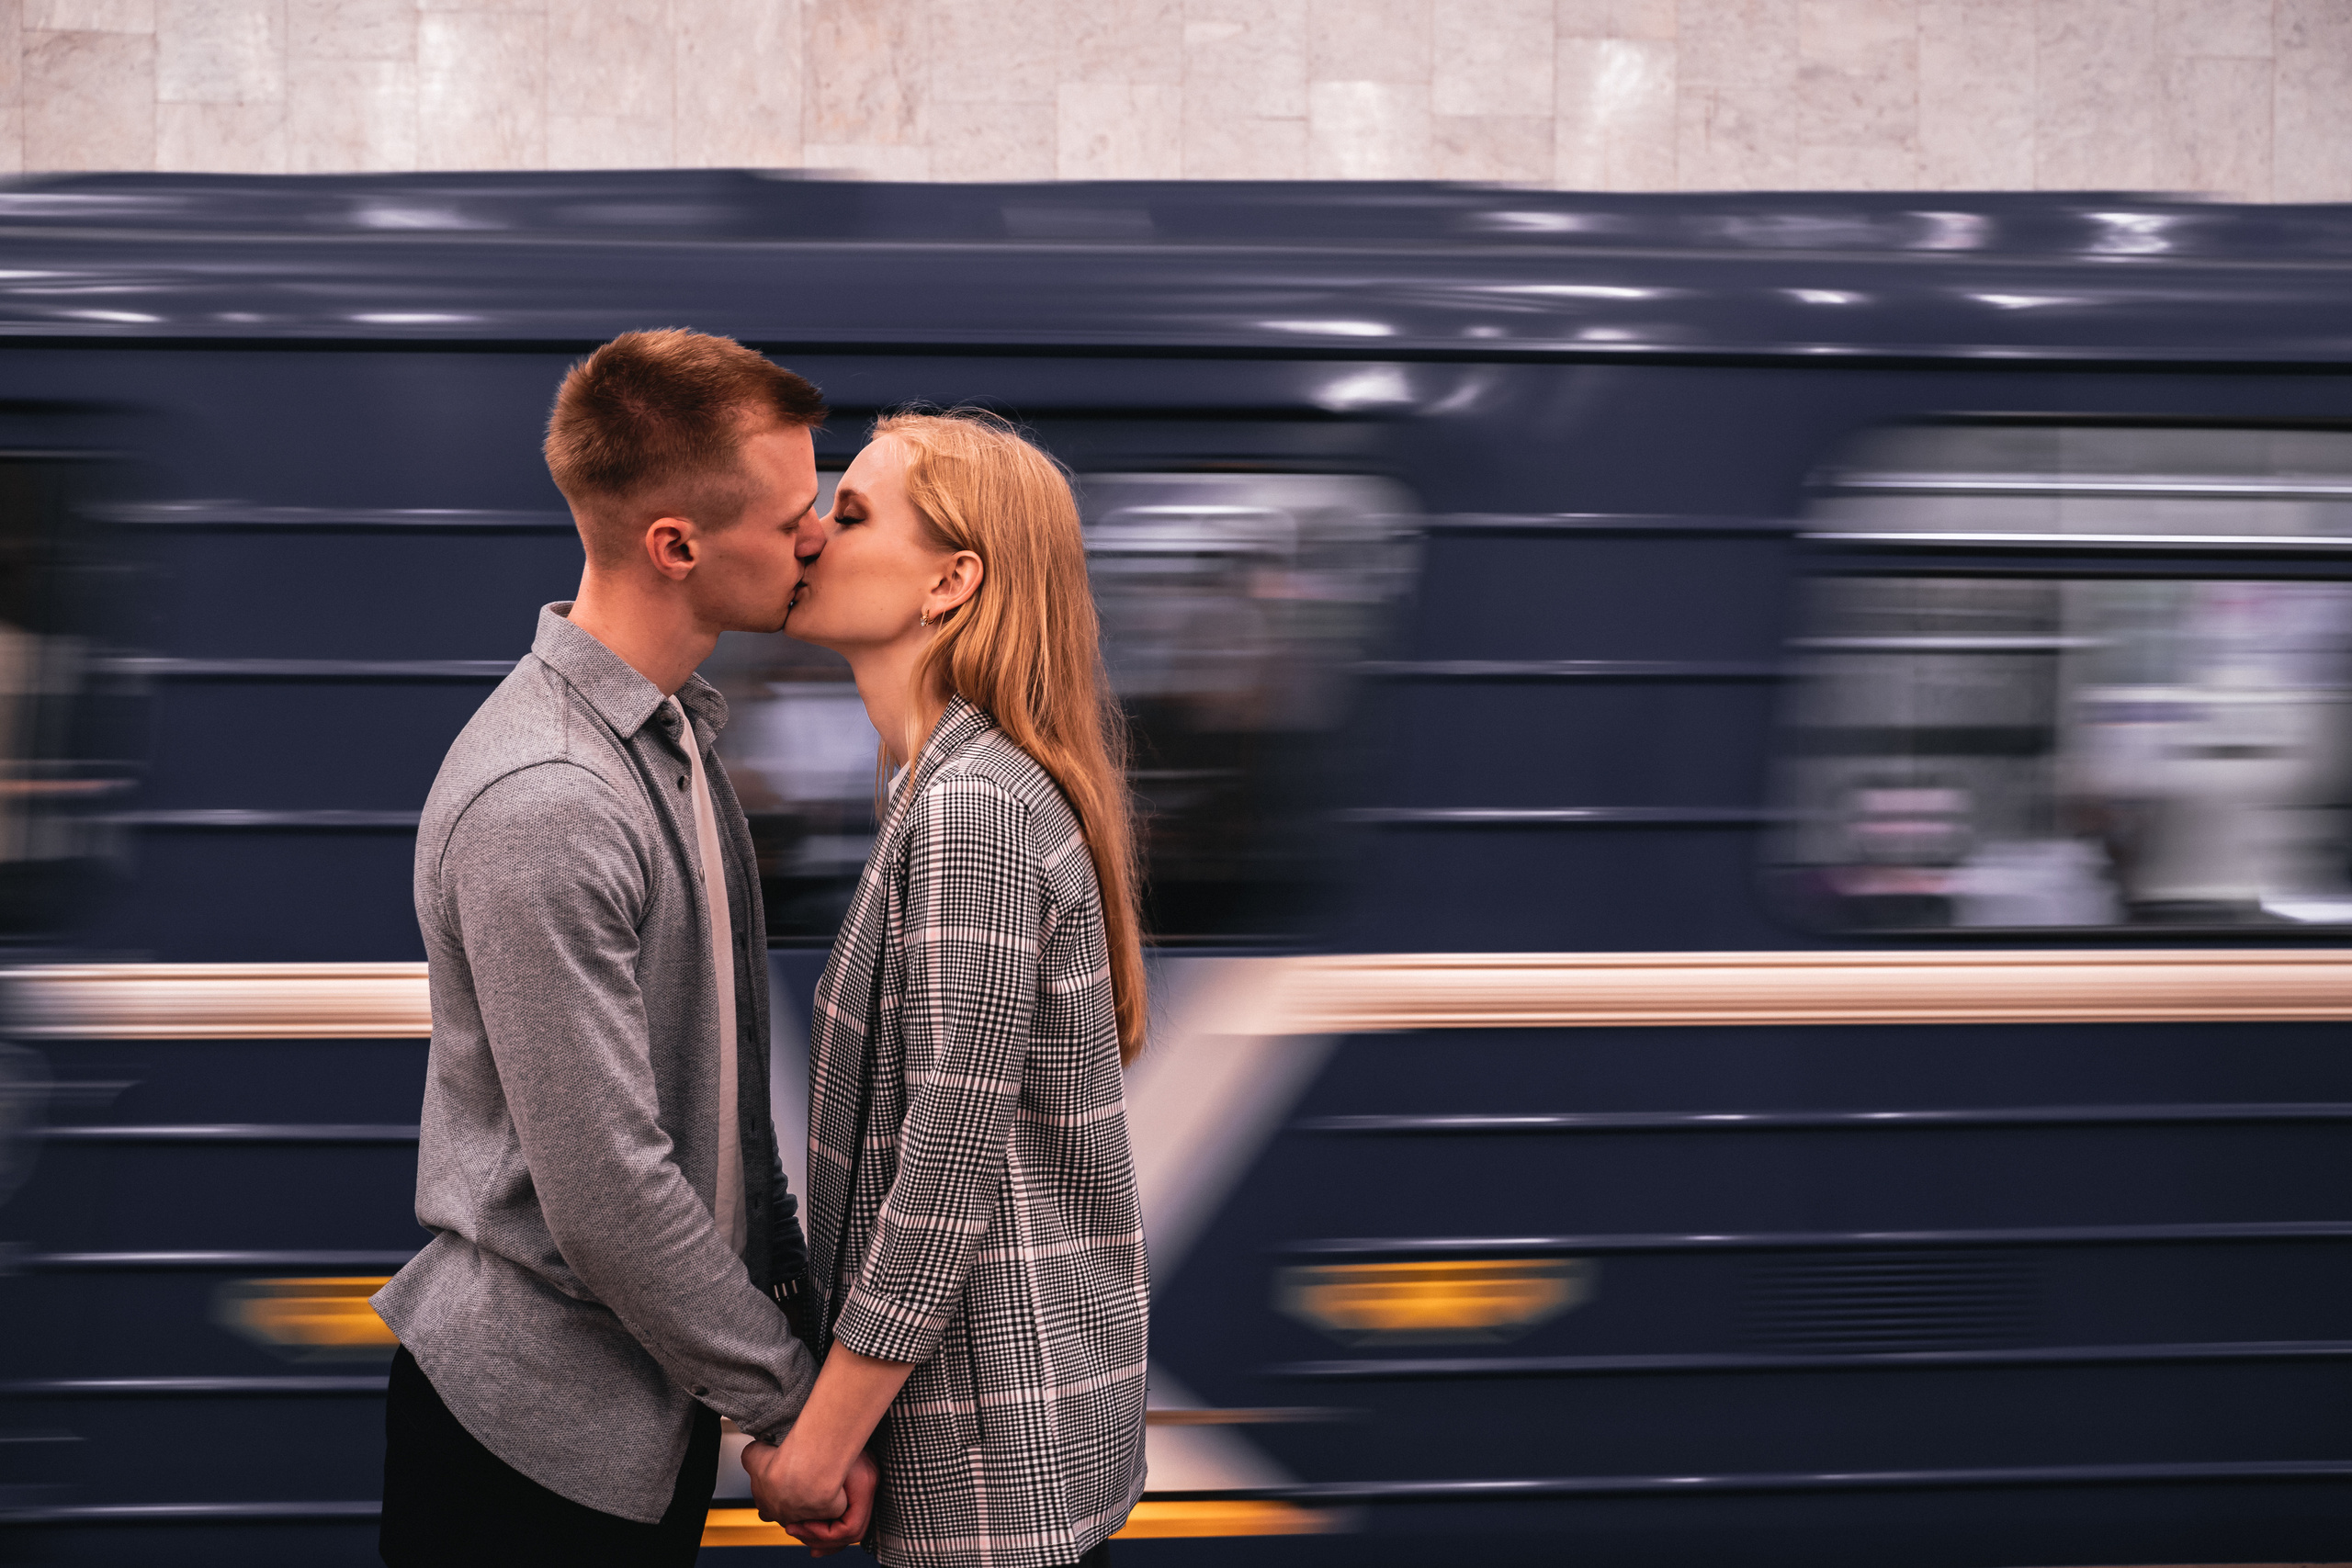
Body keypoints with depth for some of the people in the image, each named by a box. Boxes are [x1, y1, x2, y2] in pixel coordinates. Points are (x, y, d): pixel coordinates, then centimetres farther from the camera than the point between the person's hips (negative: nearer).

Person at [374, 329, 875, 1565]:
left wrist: (789, 1269, 12)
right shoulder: (540, 808, -25)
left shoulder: (670, 731, 7)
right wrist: (793, 1401, -15)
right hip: (542, 1433, -9)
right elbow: (607, 1196, -24)